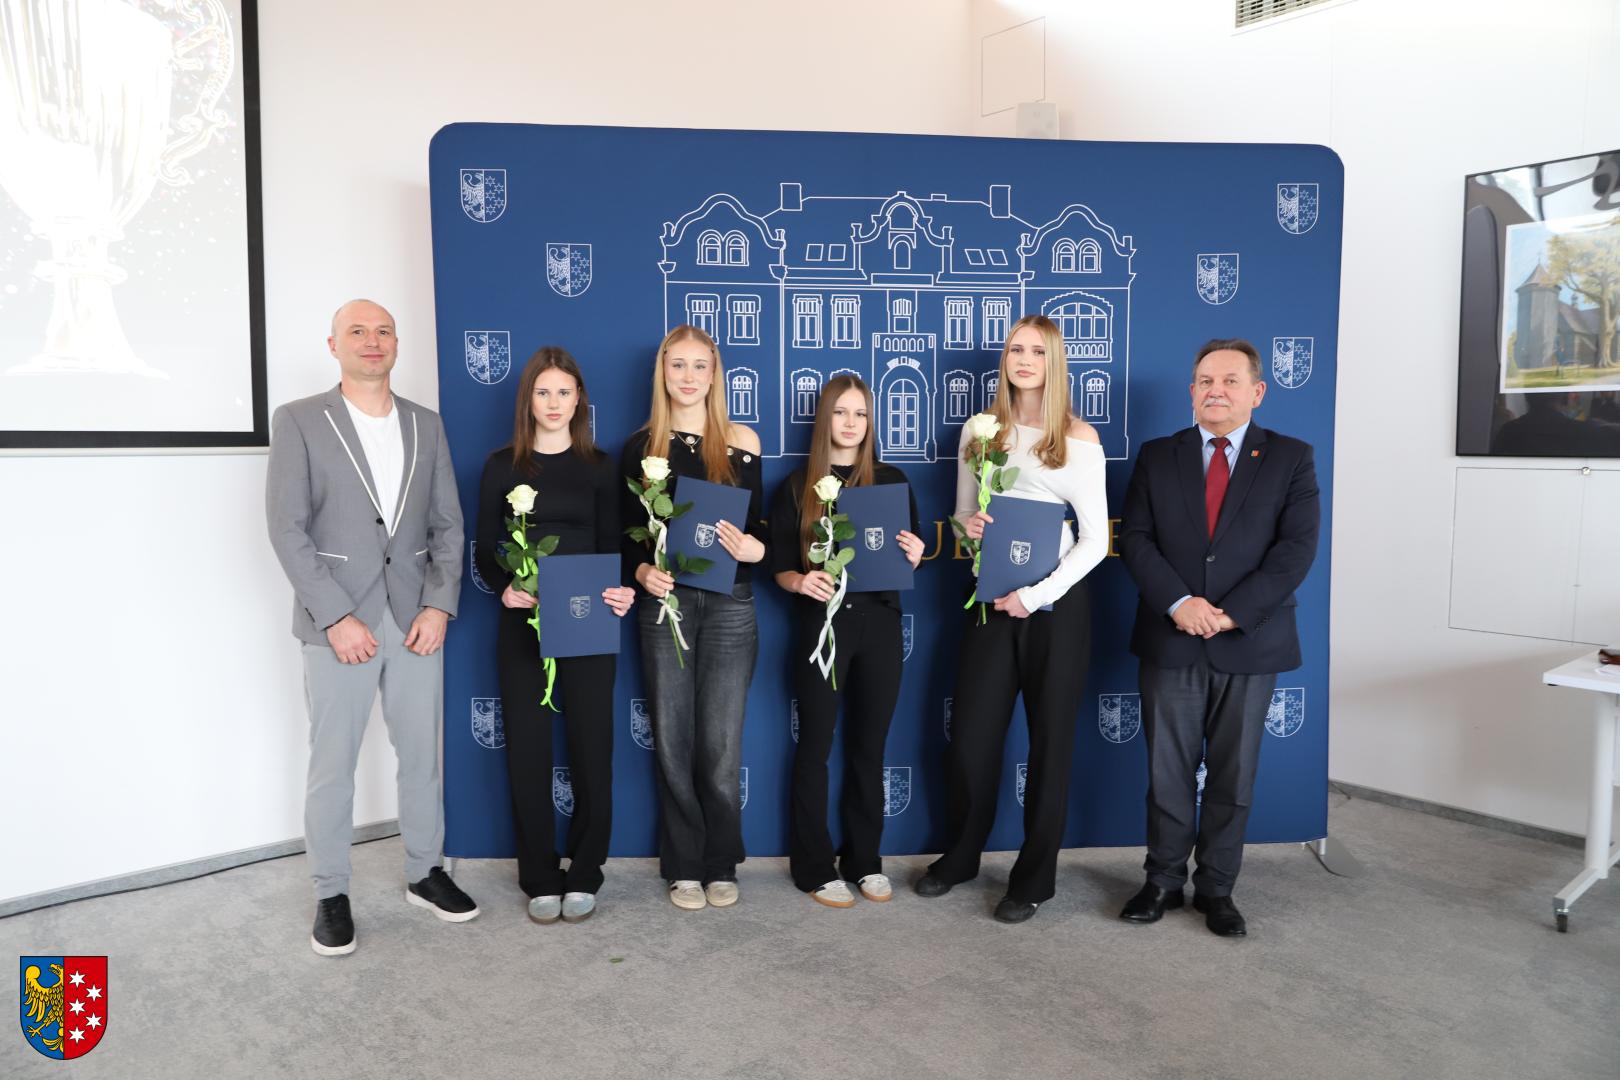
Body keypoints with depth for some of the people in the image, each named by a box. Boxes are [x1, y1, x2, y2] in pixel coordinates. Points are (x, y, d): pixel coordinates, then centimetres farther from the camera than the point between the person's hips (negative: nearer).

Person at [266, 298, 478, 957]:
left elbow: (448, 524, 8)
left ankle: (424, 873, 28)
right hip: (338, 624, -3)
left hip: (417, 621, 3)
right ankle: (331, 895, 21)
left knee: (421, 754, 12)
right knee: (333, 765, 5)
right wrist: (336, 617, -14)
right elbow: (287, 529, -7)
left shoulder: (426, 425, 9)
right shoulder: (299, 421, -1)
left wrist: (439, 605, -4)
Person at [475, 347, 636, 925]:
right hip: (522, 622, 0)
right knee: (527, 748, 4)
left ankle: (584, 876, 18)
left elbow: (611, 547, 4)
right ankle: (540, 879, 17)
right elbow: (485, 550, 3)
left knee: (591, 746, 3)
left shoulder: (599, 466, 6)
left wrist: (620, 591, -16)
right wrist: (505, 588, -17)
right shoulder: (502, 465, 5)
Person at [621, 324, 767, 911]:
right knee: (672, 741, 5)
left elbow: (757, 526, 7)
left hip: (729, 602, 0)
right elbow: (628, 532, 6)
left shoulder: (740, 441, 4)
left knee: (721, 743, 3)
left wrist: (754, 548, -15)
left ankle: (721, 864, 20)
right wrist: (642, 571, -13)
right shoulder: (642, 444, 5)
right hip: (665, 600, 1)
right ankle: (684, 866, 20)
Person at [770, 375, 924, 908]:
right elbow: (780, 566, 0)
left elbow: (908, 557, 8)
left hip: (879, 622, 2)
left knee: (869, 745, 10)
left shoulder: (891, 480, 7)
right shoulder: (797, 486, 3)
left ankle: (865, 860, 23)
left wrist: (915, 557, -15)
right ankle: (814, 866, 16)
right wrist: (800, 582, -21)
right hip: (820, 624, -2)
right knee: (815, 744, 4)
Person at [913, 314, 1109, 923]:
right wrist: (969, 524, -11)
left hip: (1056, 602, -3)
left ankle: (1034, 878, 24)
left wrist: (1036, 595, -17)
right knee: (971, 735, 7)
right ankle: (959, 856, 30)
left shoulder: (1078, 437, -6)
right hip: (992, 599, 3)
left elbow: (1096, 540, -9)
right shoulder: (980, 430, 6)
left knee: (1050, 741, 9)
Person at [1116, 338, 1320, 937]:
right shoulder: (1157, 456, 6)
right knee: (1168, 770, 8)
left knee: (1233, 774, 9)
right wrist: (1178, 603, -16)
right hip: (1170, 640, 1)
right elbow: (1135, 538, -1)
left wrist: (1232, 613, -16)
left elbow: (1296, 547, -6)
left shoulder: (1290, 458, 3)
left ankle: (1217, 887, 24)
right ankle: (1164, 880, 23)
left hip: (1250, 643, 0)